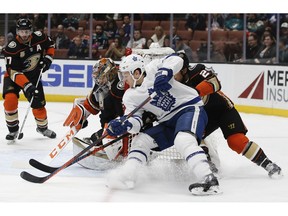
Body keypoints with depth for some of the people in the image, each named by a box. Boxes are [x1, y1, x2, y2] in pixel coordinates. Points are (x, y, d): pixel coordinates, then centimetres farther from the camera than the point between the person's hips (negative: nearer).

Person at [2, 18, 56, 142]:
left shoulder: (39, 37, -16)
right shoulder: (12, 48, -28)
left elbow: (50, 45, 8)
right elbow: (13, 72, -32)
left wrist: (48, 58, -8)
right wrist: (27, 86, -41)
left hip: (34, 75, 3)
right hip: (14, 76, -3)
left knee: (38, 103, 3)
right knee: (10, 99, -25)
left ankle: (43, 128, 32)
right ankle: (13, 129, -6)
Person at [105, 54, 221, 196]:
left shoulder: (153, 69, -8)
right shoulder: (130, 97, 9)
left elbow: (175, 60, -19)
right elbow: (135, 119, -2)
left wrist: (165, 72, -36)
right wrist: (124, 124, -23)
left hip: (190, 108, -8)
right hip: (168, 122, 8)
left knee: (184, 141, -34)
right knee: (140, 140, 0)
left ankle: (208, 180, -45)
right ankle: (126, 176, -7)